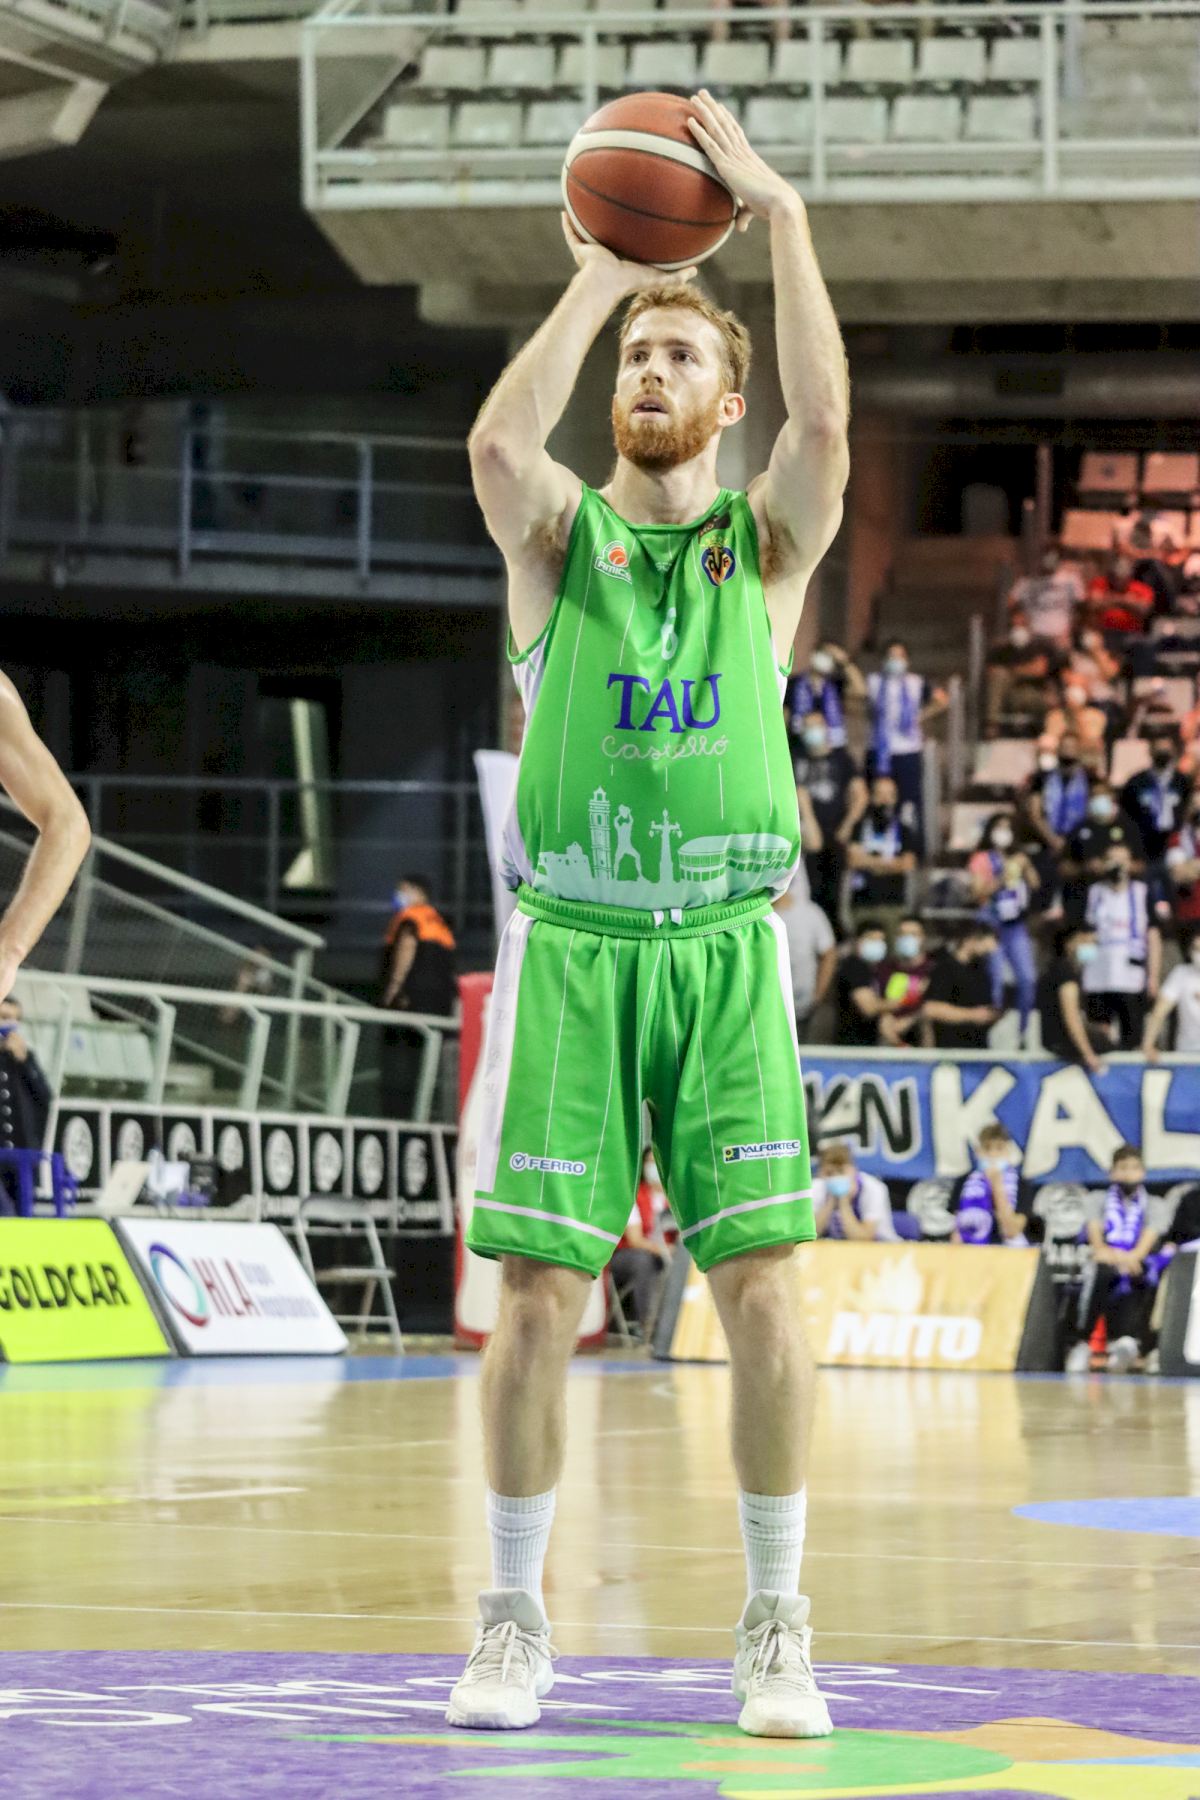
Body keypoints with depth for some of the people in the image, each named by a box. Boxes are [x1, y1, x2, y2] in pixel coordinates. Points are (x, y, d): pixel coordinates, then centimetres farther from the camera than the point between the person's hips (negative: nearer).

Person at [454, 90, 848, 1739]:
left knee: (759, 1284, -5)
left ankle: (777, 1631, 4)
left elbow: (826, 420, -14)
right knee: (538, 1294, -2)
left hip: (725, 950, 0)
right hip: (572, 944, 0)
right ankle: (514, 1620, 9)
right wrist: (595, 279, -12)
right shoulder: (562, 530, 7)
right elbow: (499, 444, -17)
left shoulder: (767, 537, 7)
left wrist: (780, 212, -15)